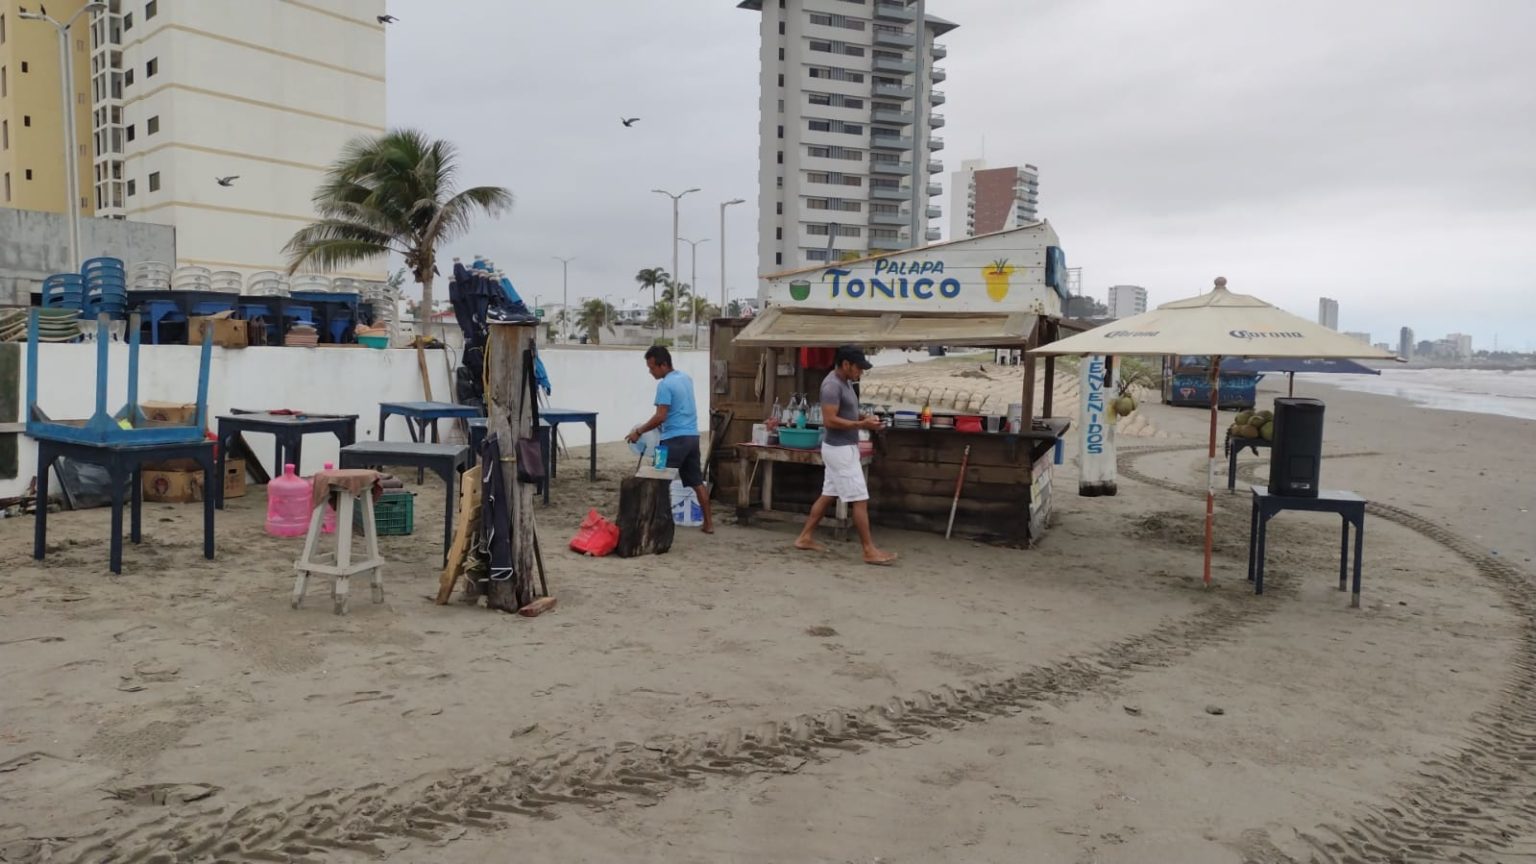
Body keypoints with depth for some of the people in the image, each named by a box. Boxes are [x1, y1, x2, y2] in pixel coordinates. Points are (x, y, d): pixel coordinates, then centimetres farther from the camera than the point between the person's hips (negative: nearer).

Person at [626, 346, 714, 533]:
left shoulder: (665, 385, -14)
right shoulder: (686, 378, 13)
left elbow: (660, 417, -19)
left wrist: (639, 431, -10)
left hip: (675, 439, -8)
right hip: (692, 436, 8)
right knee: (697, 481, 12)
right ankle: (709, 523, 15)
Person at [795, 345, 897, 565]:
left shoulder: (845, 382, 12)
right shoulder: (832, 385, -19)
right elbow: (830, 421, -25)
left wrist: (862, 417, 4)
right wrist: (862, 425, -23)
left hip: (843, 448, 10)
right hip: (840, 449, -10)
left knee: (828, 495, 15)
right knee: (860, 500, -7)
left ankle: (805, 538, 23)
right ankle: (870, 551, -3)